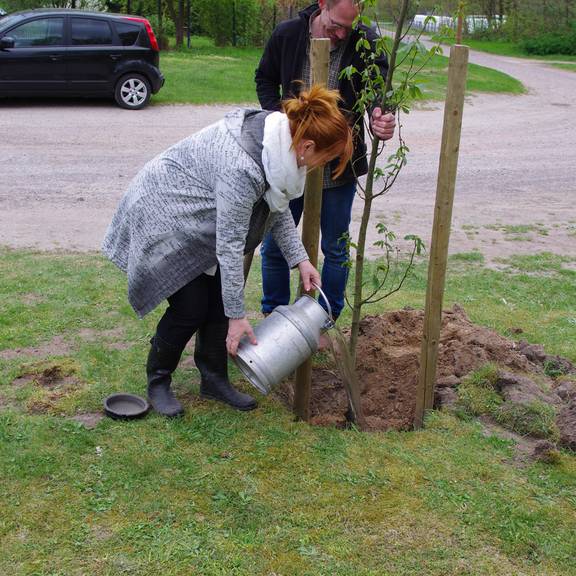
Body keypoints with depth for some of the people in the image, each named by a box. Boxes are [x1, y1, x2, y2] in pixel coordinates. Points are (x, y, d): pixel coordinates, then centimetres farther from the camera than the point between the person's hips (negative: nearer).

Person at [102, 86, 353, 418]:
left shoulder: (277, 139, -12)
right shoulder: (242, 168, -38)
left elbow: (278, 206, 4)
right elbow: (229, 245, -30)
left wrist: (300, 259, -1)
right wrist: (237, 315, -22)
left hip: (198, 219, 8)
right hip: (162, 217, -8)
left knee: (220, 298, 5)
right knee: (191, 308, -7)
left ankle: (214, 380, 21)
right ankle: (158, 381, 17)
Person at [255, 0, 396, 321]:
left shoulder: (365, 43, -13)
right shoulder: (287, 35, -7)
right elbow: (265, 78, 9)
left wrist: (382, 118, -49)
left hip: (340, 168, -1)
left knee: (336, 249, 11)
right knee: (274, 245, 9)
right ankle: (273, 317, 28)